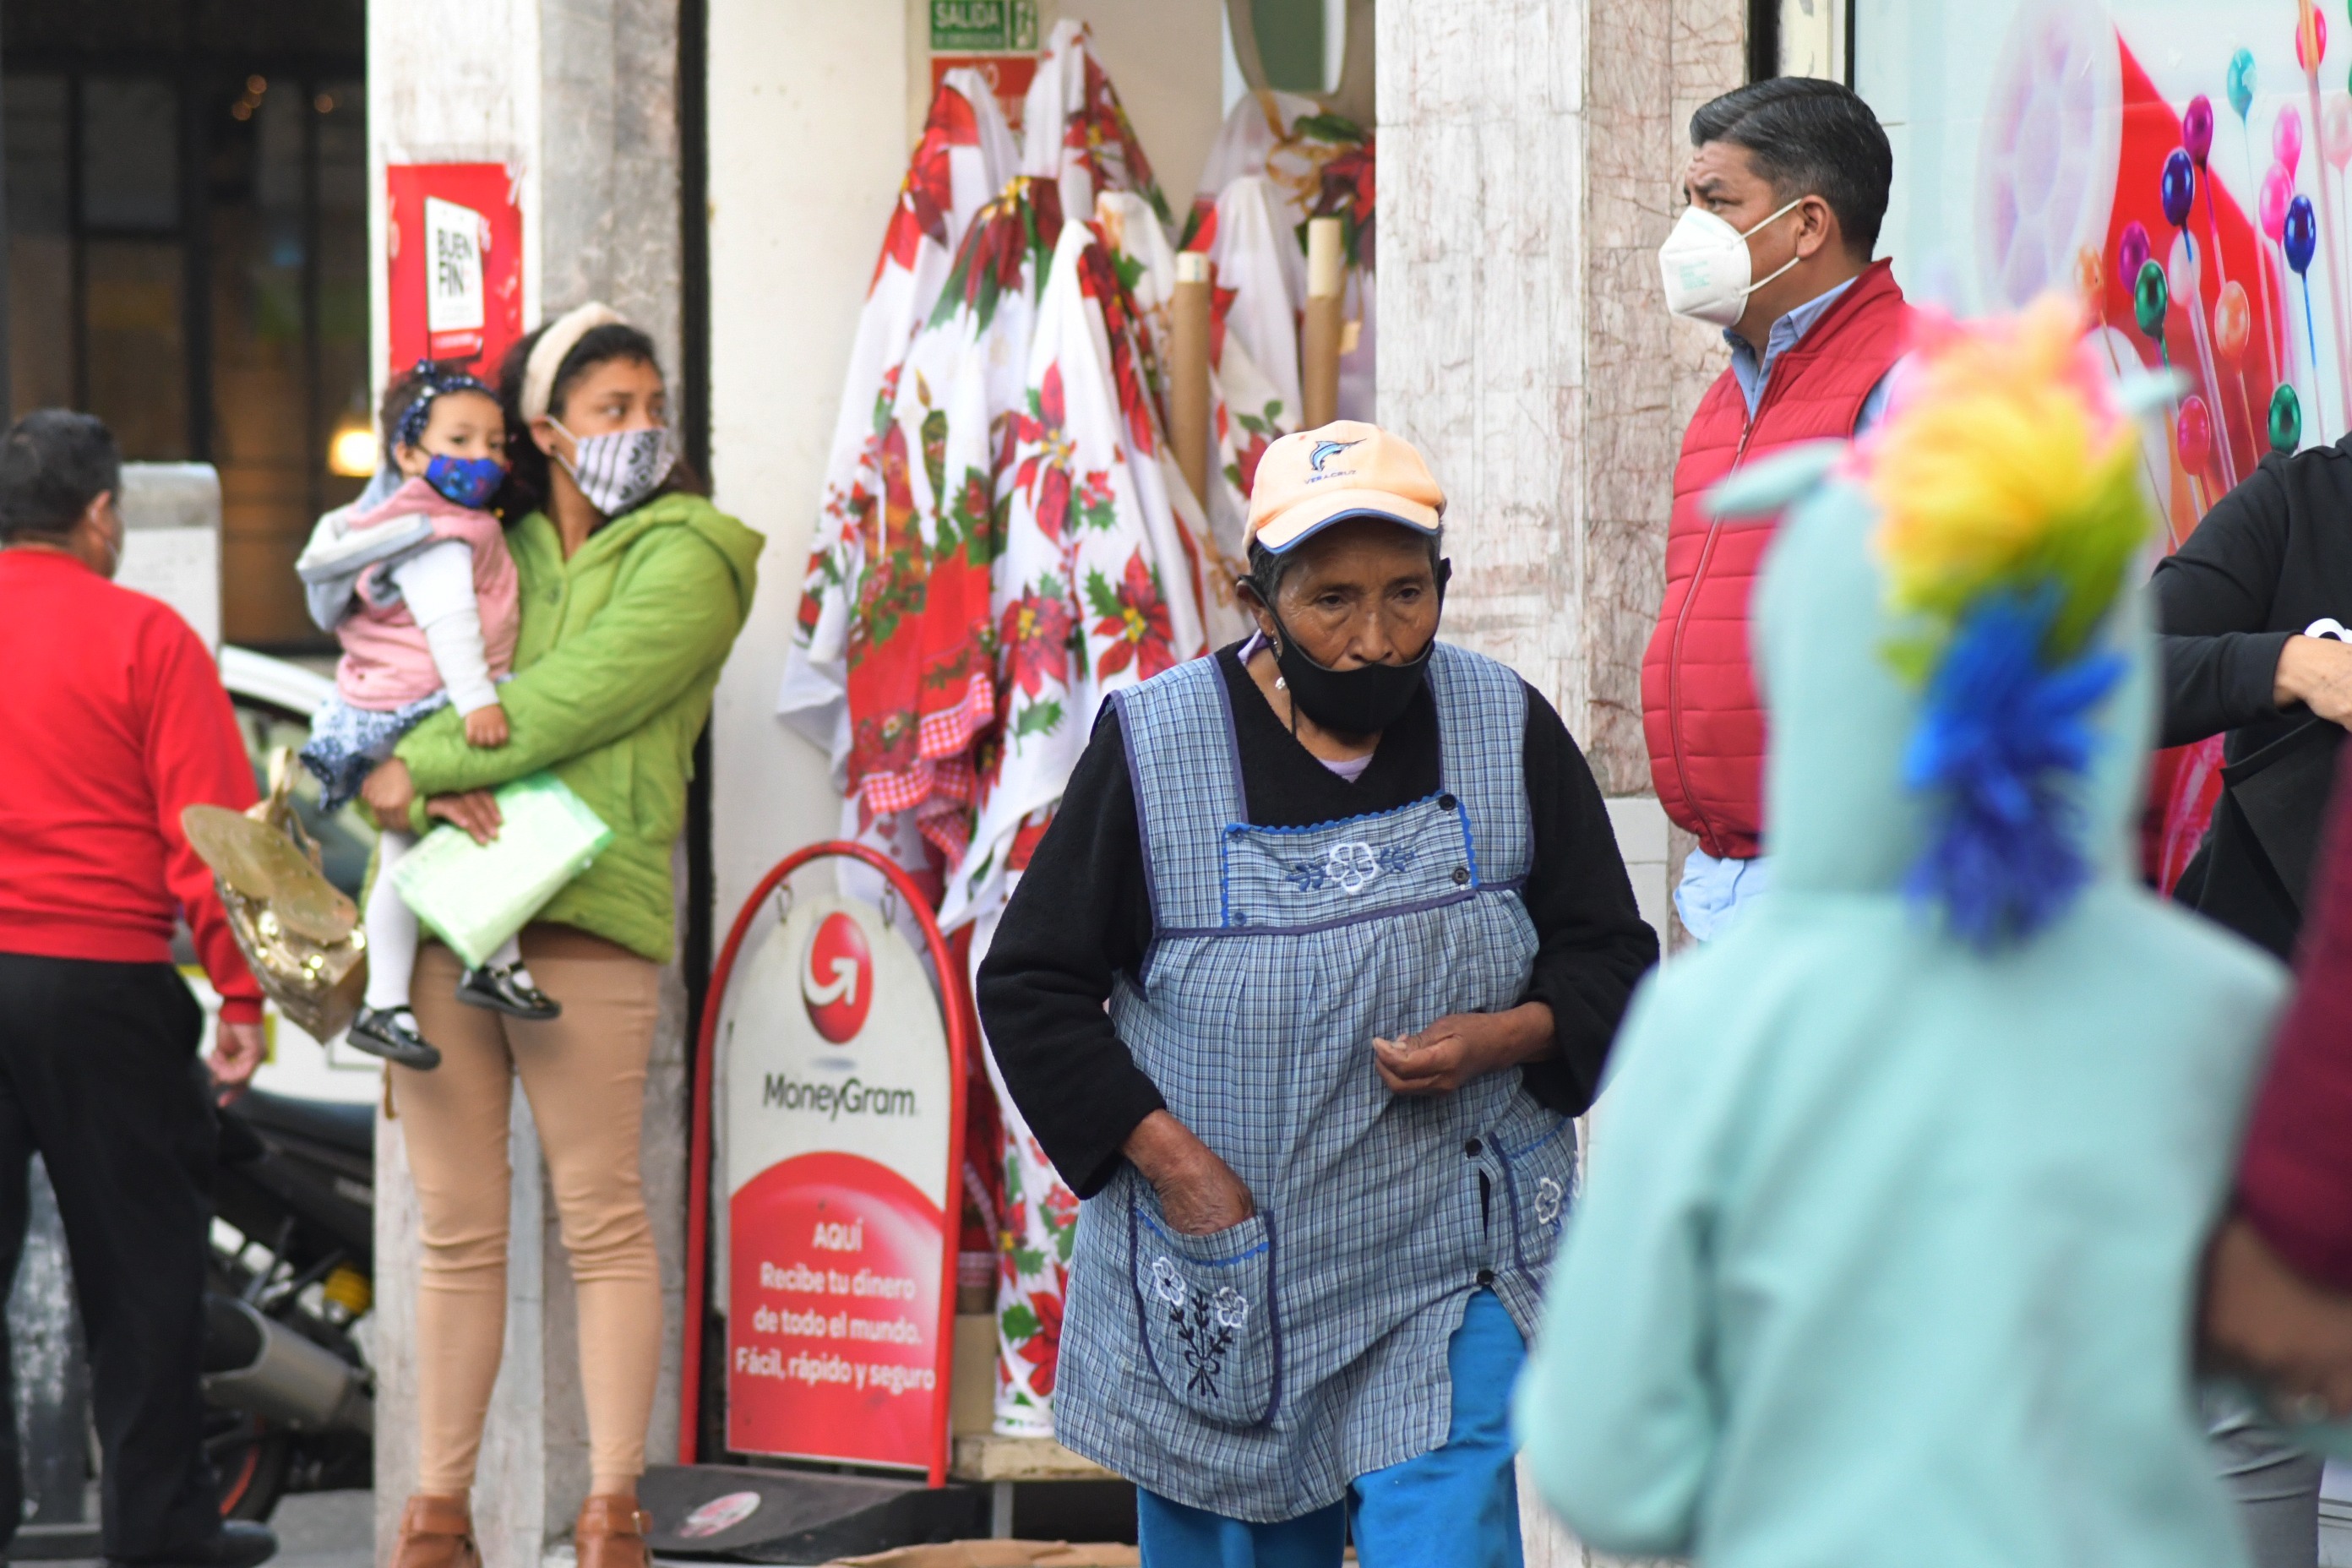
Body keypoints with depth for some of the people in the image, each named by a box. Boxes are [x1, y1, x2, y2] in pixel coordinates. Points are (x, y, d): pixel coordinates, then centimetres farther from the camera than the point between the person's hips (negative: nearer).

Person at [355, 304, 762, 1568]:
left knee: (602, 1223, -4)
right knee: (456, 1227, 7)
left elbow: (572, 703, -9)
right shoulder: (497, 554, 20)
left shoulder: (685, 559, 4)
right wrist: (430, 794, -6)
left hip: (584, 912, -5)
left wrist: (420, 762, -5)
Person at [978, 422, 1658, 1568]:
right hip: (1215, 1286, 0)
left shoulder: (1509, 733, 2)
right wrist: (1167, 1158, -9)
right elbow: (1027, 988, 1)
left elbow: (1612, 961, 9)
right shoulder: (1154, 745, -4)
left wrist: (1504, 1038, -12)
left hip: (1447, 1271, 0)